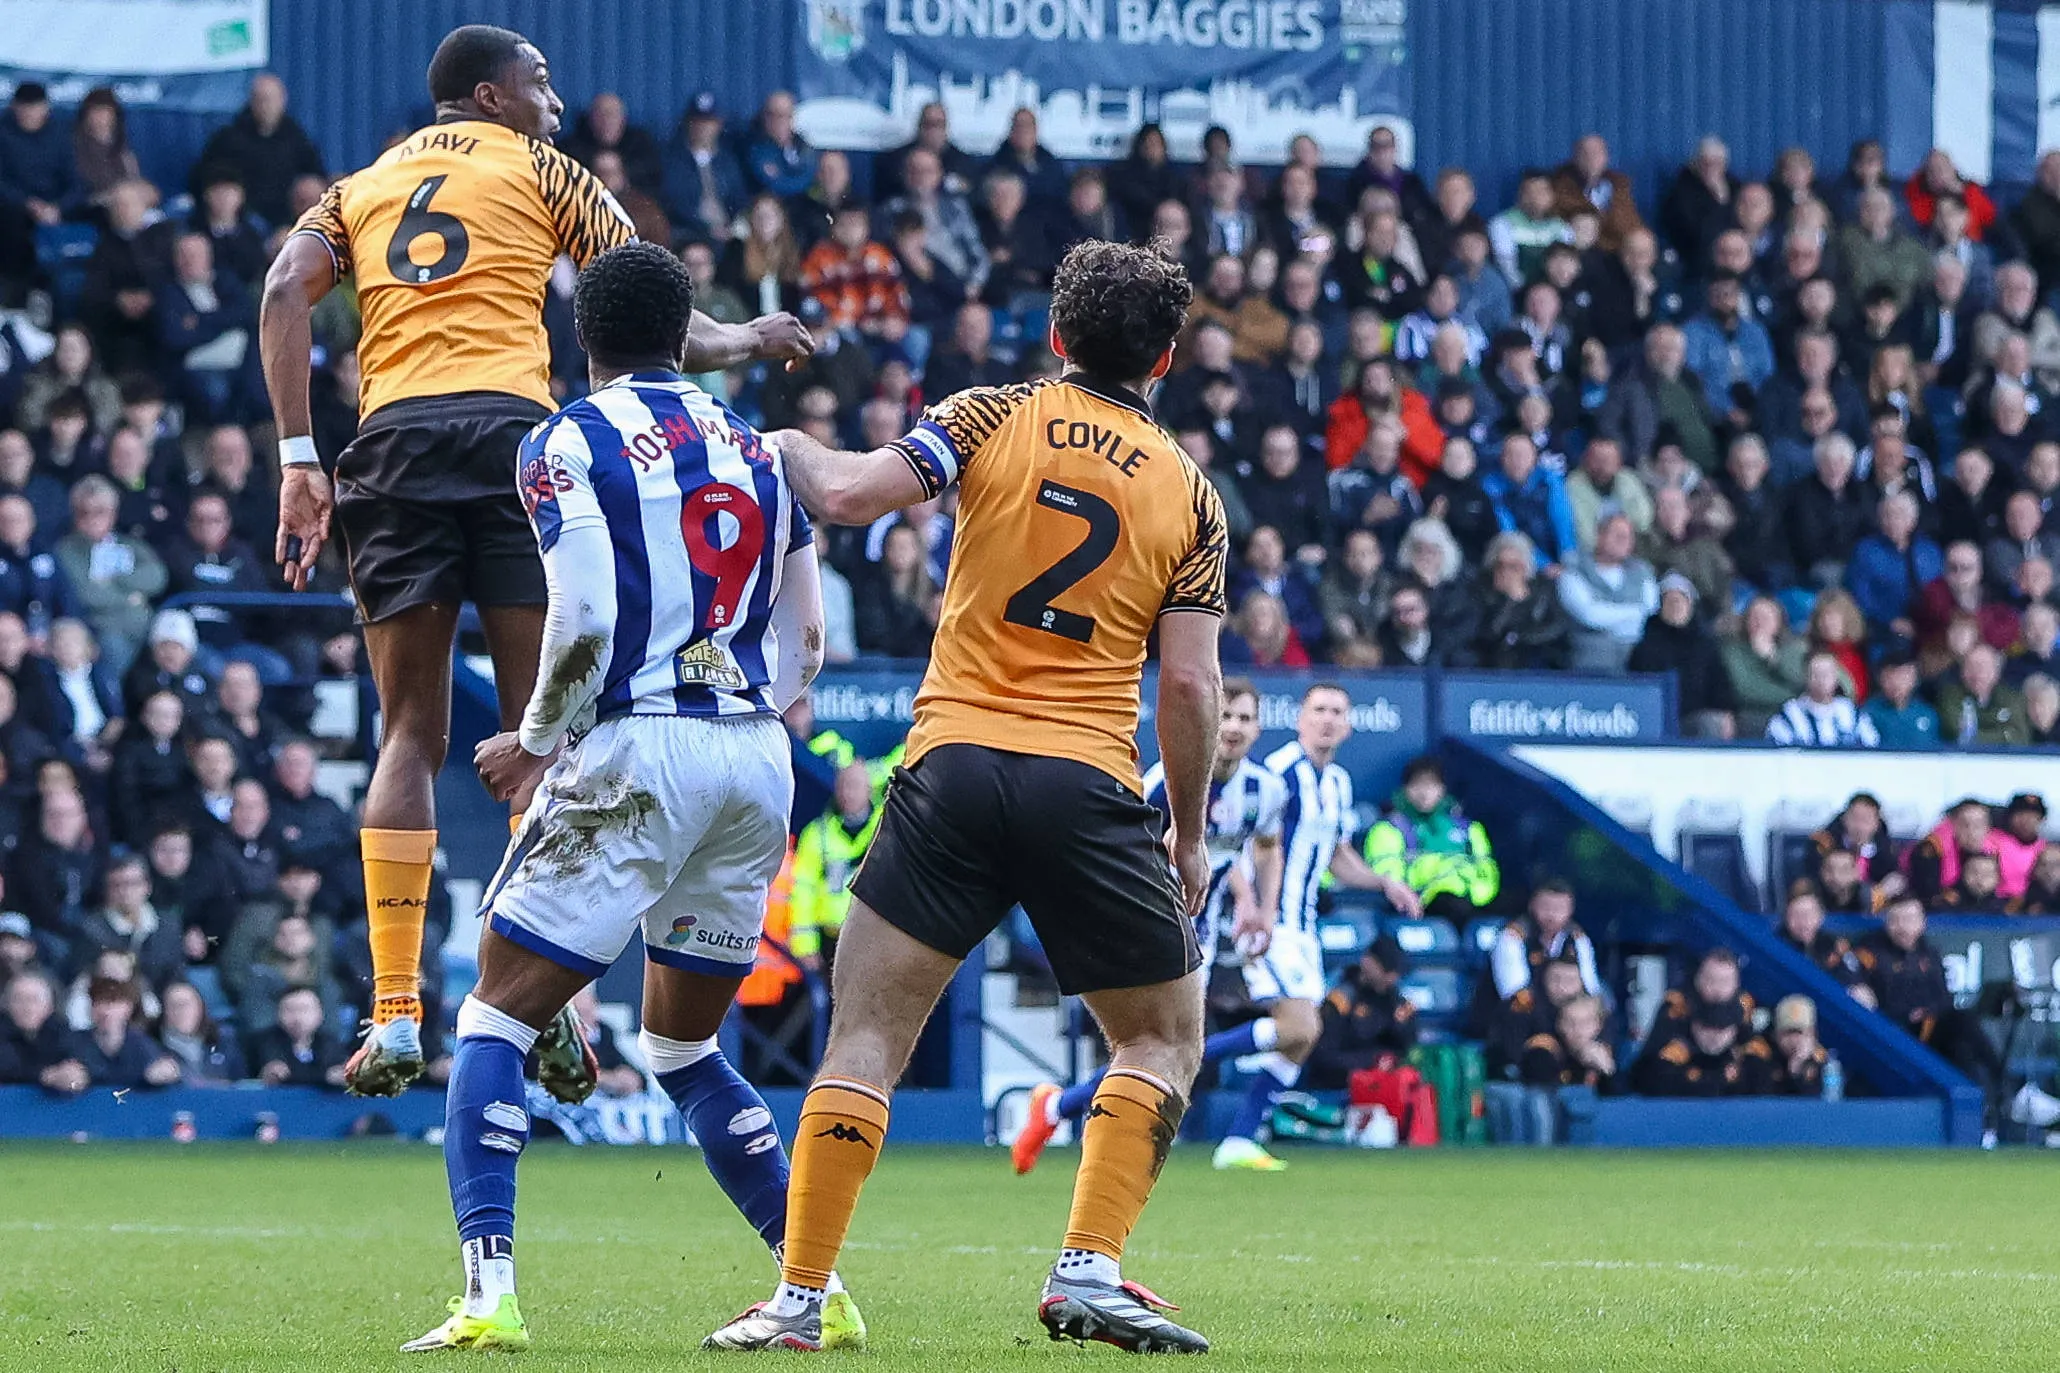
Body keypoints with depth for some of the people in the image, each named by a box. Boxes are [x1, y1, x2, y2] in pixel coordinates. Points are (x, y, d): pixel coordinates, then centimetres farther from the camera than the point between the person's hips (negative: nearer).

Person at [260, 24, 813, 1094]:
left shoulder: (359, 189, 23)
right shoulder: (541, 172, 15)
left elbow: (285, 292, 5)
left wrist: (297, 463, 2)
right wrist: (740, 341, 32)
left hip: (393, 441, 3)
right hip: (511, 426, -3)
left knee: (409, 735, 6)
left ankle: (393, 1015, -6)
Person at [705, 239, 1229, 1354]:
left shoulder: (992, 420, 5)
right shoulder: (1190, 493, 8)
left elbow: (847, 496, -8)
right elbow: (1190, 686, 2)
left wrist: (793, 446, 14)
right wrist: (1190, 836, 13)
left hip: (954, 765, 0)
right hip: (1092, 789, 0)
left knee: (867, 1036, 6)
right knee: (1166, 1040, 15)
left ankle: (800, 1297, -1)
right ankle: (1088, 1273, -1)